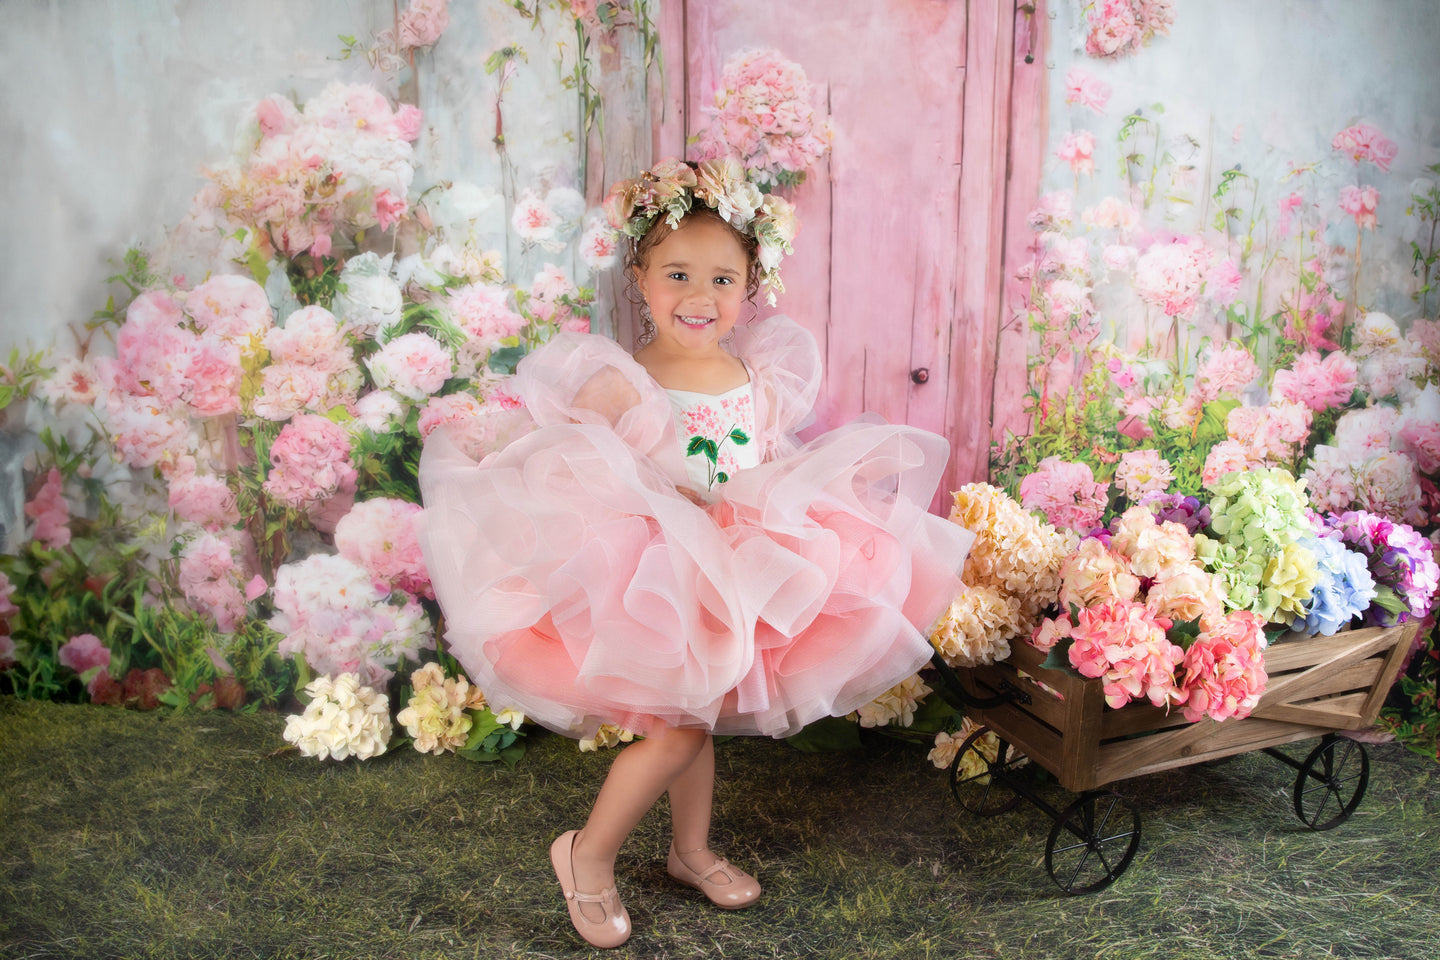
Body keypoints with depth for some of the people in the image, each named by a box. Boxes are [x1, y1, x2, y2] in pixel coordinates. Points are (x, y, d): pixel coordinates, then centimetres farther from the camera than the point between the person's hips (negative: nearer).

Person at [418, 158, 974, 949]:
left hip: (739, 578, 6)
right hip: (649, 584, -5)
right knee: (679, 729, -7)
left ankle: (692, 851, 41)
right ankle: (588, 853, 17)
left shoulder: (760, 382, 2)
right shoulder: (619, 383, -15)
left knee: (697, 713, 19)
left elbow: (778, 470, 15)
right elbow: (565, 474, -15)